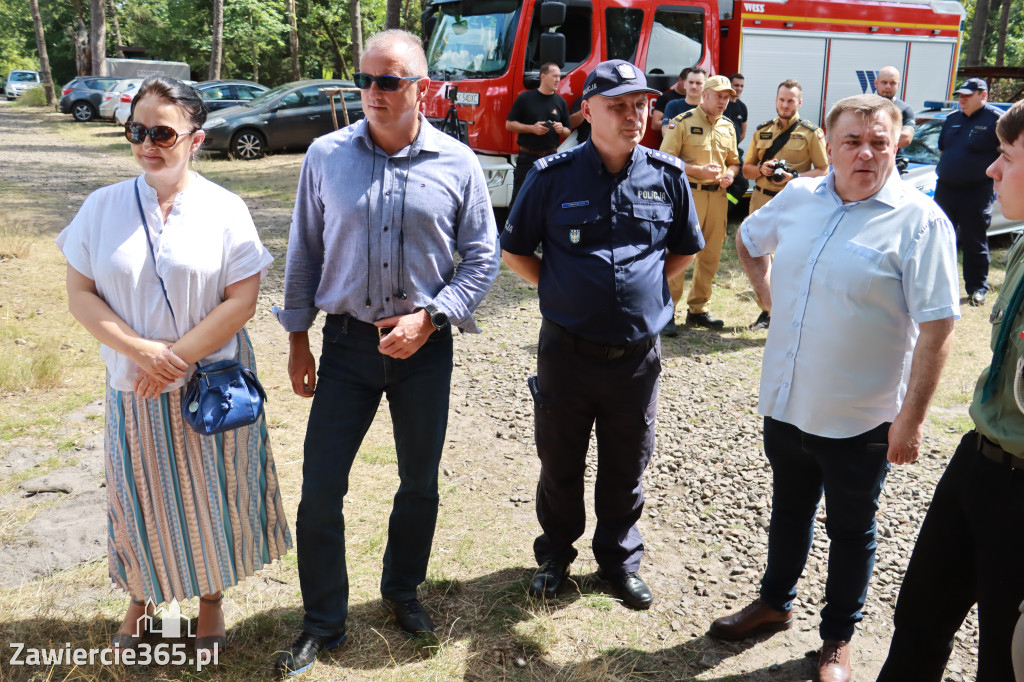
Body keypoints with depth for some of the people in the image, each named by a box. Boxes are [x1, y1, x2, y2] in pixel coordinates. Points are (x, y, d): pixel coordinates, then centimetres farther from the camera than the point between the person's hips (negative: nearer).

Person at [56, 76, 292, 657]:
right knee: (141, 496, 14)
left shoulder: (225, 210, -6)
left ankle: (211, 595, 34)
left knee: (210, 493, 11)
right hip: (133, 388, 2)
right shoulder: (103, 207, -1)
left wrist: (176, 359, -15)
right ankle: (144, 595, 39)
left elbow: (243, 300, -11)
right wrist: (143, 350, -15)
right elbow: (80, 294, -2)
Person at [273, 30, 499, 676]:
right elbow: (304, 252, 5)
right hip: (348, 342, 0)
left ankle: (403, 590, 40)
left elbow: (482, 257, -1)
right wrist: (298, 340, 5)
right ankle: (323, 622, 22)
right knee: (320, 488, 1)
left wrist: (429, 318, -13)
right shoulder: (326, 156, -2)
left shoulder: (457, 163, -4)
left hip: (425, 345, 0)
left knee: (420, 483, 14)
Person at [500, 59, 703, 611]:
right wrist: (561, 292, 0)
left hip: (638, 353, 2)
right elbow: (514, 251, 5)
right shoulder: (553, 176, -6)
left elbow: (685, 249, 16)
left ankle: (620, 558, 36)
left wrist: (645, 286, 6)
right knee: (560, 464, 14)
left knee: (627, 468, 15)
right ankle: (555, 553, 37)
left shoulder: (668, 177, -1)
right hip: (567, 352, -1)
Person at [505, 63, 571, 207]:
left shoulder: (560, 102, 11)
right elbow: (509, 124, 1)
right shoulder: (525, 98, 2)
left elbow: (568, 131, 16)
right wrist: (532, 128, -12)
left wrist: (561, 130, -8)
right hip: (527, 157, -3)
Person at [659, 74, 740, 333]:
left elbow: (734, 162, 24)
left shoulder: (728, 127, 15)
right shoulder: (683, 122, -4)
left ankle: (698, 309, 21)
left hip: (718, 196, 6)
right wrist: (699, 170, -17)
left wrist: (730, 174, 1)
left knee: (710, 256, 9)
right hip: (688, 194, -6)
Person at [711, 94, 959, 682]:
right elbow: (750, 241, 21)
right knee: (789, 510, 23)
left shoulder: (920, 221, -15)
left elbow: (937, 328, -17)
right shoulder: (800, 197, 1)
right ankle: (776, 603, 45)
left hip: (860, 418, -4)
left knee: (851, 529, 14)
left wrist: (911, 419, -19)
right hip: (785, 402, 5)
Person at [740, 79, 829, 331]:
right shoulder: (763, 130, 13)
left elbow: (823, 170, -2)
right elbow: (746, 168, 14)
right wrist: (762, 170, -8)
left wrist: (795, 177, -18)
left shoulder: (811, 133, 1)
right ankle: (766, 310, 20)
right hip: (761, 199, 5)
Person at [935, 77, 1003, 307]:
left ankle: (977, 288, 11)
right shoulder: (952, 119, 13)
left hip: (976, 192, -6)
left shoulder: (996, 119, -6)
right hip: (945, 189, 6)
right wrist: (942, 172, 14)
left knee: (975, 243, 1)